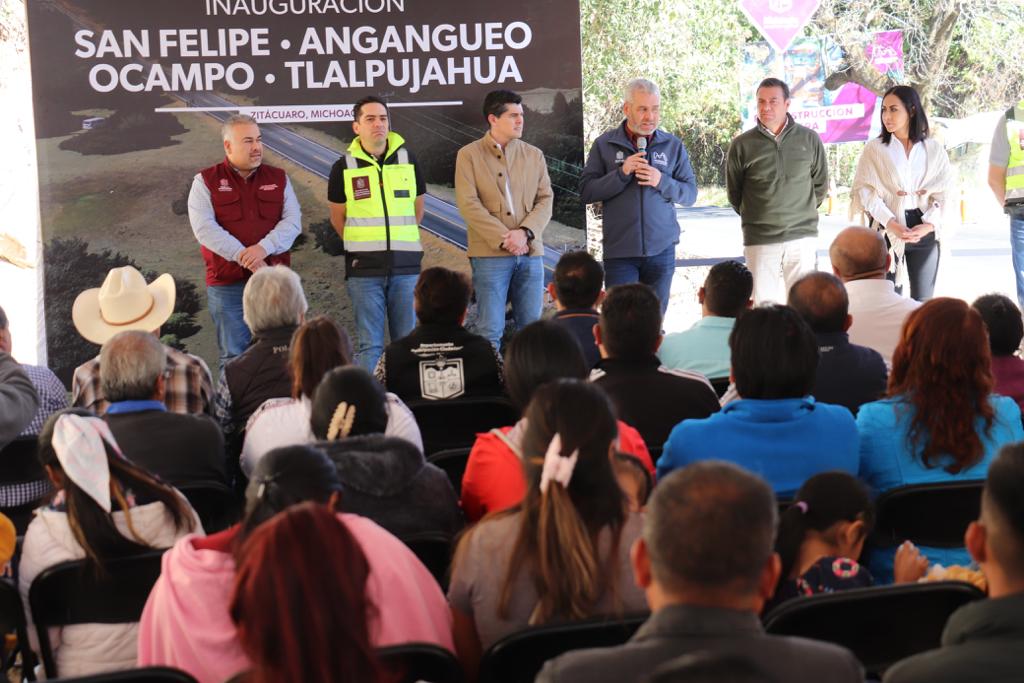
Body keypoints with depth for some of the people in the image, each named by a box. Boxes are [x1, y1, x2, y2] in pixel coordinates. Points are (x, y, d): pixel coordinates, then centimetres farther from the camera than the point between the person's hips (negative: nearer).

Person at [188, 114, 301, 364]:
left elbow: (293, 221, 2)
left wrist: (263, 248, -16)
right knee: (234, 358, 1)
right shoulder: (206, 182, 4)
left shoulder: (278, 178, 12)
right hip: (227, 285, -2)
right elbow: (204, 228, -8)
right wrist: (244, 257, -16)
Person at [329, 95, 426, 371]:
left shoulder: (408, 160, 7)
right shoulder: (344, 167, 2)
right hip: (364, 269, -1)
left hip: (405, 265, 2)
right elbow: (337, 217, 12)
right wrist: (362, 245, 11)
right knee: (369, 344, -1)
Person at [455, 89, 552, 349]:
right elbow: (468, 204, -7)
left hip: (530, 252, 4)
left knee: (531, 328, 5)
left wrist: (525, 233, -11)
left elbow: (546, 200, 7)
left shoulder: (534, 155, 13)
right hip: (490, 253, -4)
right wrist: (503, 239, -14)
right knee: (490, 330, -5)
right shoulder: (469, 155, 2)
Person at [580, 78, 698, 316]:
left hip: (661, 249, 2)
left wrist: (661, 181, -13)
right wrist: (622, 173, -15)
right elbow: (586, 192, -3)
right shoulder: (604, 144, 2)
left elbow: (690, 194, 4)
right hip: (620, 251, -2)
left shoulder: (673, 145, 7)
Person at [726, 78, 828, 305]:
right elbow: (734, 194, 12)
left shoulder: (809, 140, 4)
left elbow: (821, 185, 16)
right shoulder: (742, 145, 1)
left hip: (803, 237, 1)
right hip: (759, 241, -1)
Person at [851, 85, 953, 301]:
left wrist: (929, 225, -12)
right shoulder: (874, 149, 4)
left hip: (925, 230, 1)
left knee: (923, 299, 3)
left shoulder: (934, 148, 7)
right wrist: (891, 224, -14)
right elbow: (865, 191, -3)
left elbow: (944, 191, 4)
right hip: (887, 230, -1)